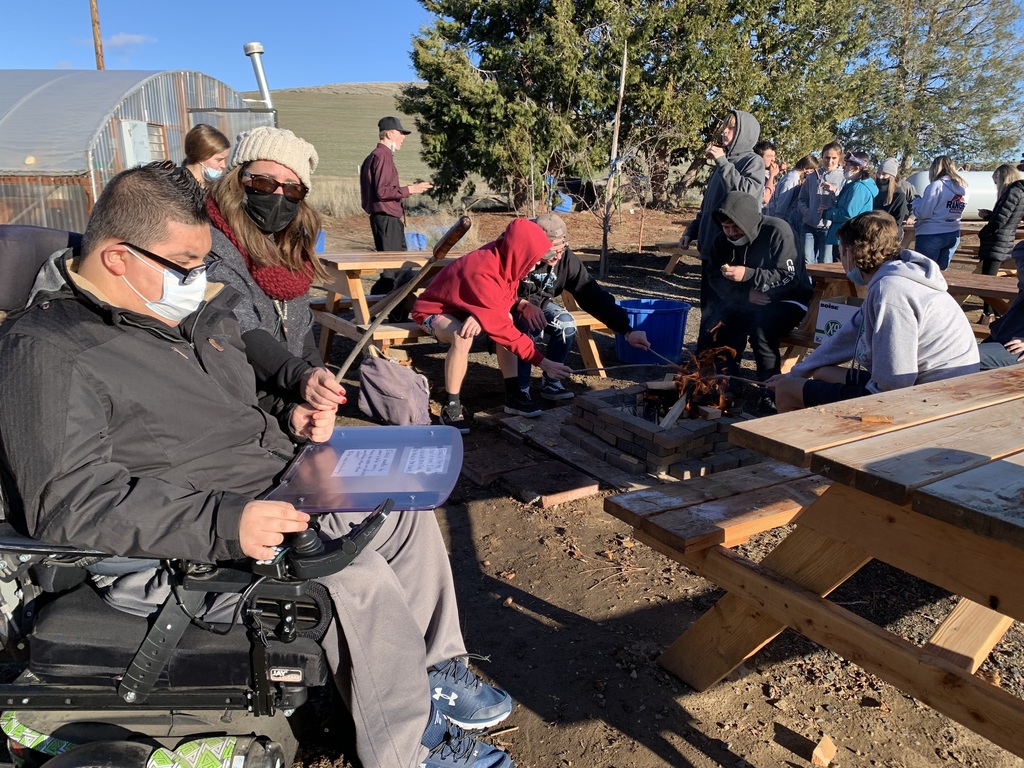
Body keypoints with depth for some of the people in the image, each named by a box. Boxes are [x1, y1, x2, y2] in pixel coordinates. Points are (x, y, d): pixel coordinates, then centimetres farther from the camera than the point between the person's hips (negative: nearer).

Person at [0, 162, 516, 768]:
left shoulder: (199, 310, 10)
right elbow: (69, 503, -24)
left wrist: (290, 422, 5)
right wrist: (225, 525, -32)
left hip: (281, 491, 9)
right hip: (184, 551, -9)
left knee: (408, 514, 3)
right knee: (354, 578, -26)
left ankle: (437, 670, 21)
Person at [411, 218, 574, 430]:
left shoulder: (503, 258, -15)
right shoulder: (482, 273, -37)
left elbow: (505, 300, -9)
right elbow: (500, 328, -36)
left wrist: (481, 316, -33)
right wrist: (542, 362, -35)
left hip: (465, 307, 7)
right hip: (434, 310, -7)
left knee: (506, 320, -17)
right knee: (463, 338, -36)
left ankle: (512, 395, -11)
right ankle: (451, 405, -20)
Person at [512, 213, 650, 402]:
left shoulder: (566, 259, -21)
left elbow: (593, 295, -21)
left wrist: (627, 330, -27)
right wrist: (523, 305, -45)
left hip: (540, 303, 4)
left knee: (566, 325, -23)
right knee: (530, 329, -33)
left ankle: (550, 382, -3)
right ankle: (519, 389, -15)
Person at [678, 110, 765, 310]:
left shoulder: (753, 162, -3)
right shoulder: (723, 162, 19)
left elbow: (746, 193, -21)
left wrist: (722, 162, -16)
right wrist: (691, 232, 16)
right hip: (710, 247, 8)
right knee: (708, 304, 11)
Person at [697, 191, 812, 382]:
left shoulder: (777, 231, -18)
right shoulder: (723, 241, -1)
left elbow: (790, 277, -24)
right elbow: (717, 280, -2)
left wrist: (748, 275, -36)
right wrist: (746, 294, -21)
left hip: (787, 299, -5)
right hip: (747, 301, 6)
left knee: (760, 329, -33)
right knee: (716, 325, -17)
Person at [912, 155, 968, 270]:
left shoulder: (937, 185, -14)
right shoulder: (963, 188, 9)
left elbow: (922, 213, -15)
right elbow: (957, 212, 16)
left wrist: (916, 201, 4)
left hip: (931, 236, -7)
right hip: (953, 235, 7)